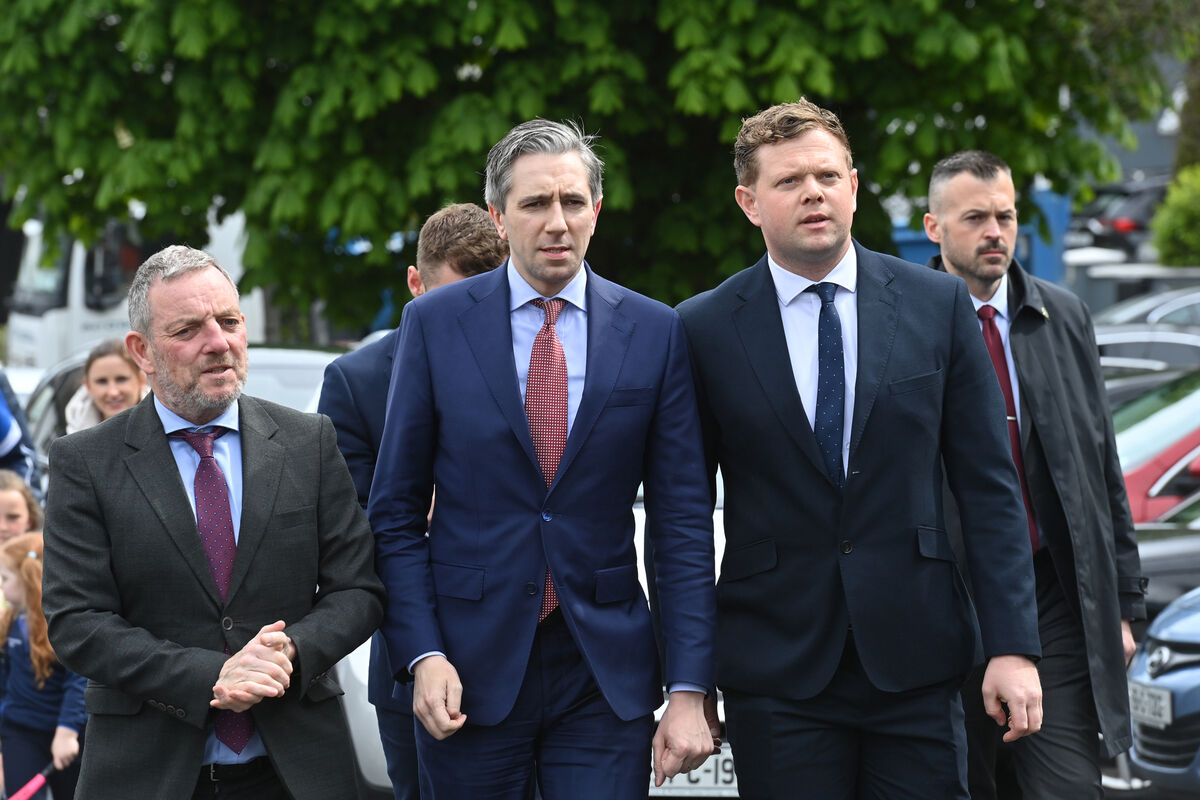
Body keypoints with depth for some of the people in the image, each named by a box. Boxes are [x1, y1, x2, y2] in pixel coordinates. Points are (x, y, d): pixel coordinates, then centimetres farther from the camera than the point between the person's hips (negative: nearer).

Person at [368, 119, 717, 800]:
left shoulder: (655, 333, 2)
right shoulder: (436, 324, 1)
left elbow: (683, 521, 1)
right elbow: (398, 511, 3)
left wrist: (690, 690, -5)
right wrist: (423, 654, -9)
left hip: (606, 676, 0)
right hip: (470, 668, 0)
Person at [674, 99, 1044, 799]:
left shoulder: (938, 305, 4)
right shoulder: (705, 329, 1)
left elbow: (988, 484, 3)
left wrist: (1013, 644, -4)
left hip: (916, 657, 1)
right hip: (776, 676, -1)